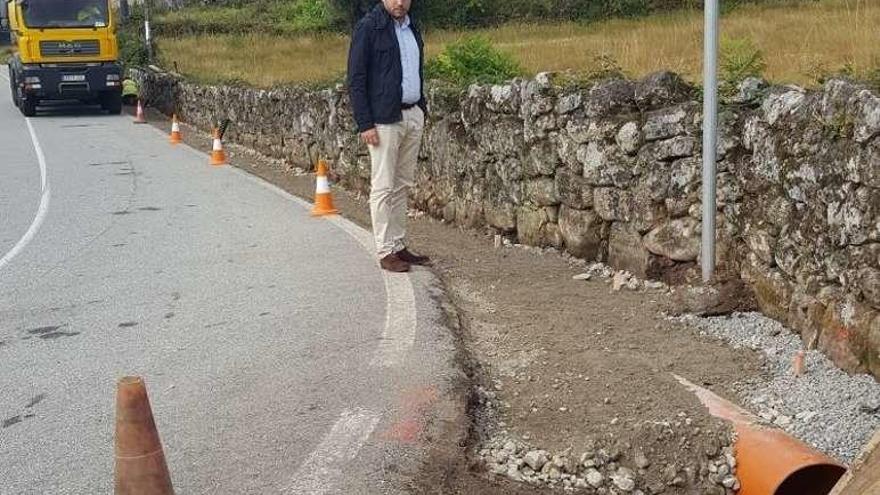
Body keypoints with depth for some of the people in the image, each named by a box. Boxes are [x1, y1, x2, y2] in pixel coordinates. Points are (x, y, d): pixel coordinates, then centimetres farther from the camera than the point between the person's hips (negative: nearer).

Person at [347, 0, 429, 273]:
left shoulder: (412, 27, 14)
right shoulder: (368, 27, -8)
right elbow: (356, 79, -10)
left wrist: (422, 109, 14)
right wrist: (365, 124, -16)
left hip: (413, 115, 7)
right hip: (384, 119, -7)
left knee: (403, 186, 10)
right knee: (383, 187, -3)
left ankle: (399, 246, 17)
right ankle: (386, 252, 2)